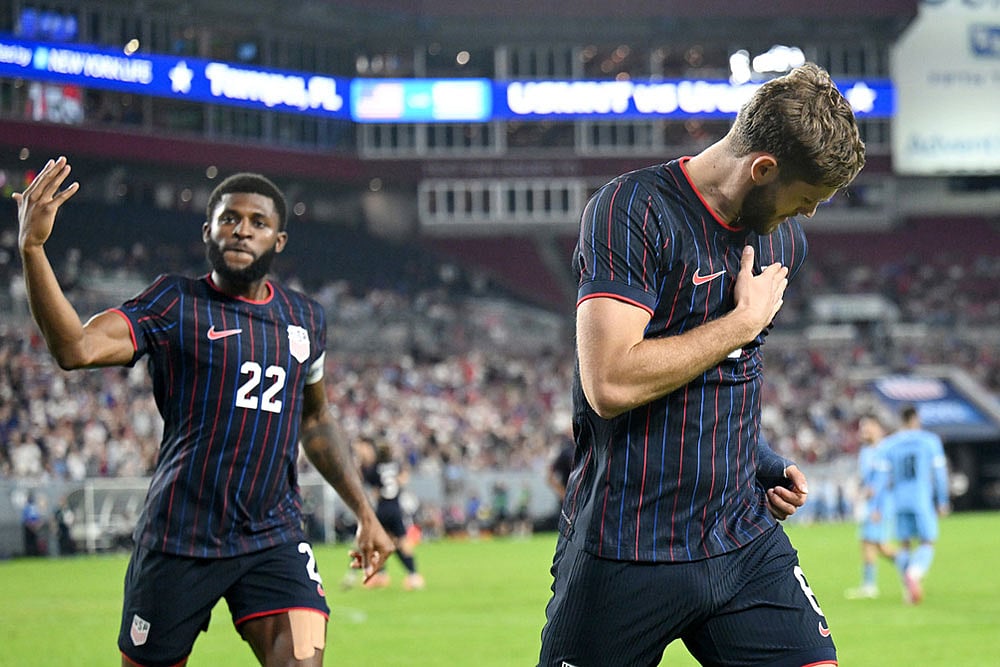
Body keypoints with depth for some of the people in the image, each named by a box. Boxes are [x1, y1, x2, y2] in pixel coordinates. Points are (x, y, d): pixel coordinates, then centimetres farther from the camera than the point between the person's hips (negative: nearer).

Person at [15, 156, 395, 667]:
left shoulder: (305, 318, 12)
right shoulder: (175, 305, -3)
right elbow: (74, 348, -20)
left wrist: (364, 512, 25)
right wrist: (32, 249, -31)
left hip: (275, 538, 3)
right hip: (179, 539, -3)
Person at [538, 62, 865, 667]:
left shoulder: (784, 240, 12)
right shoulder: (632, 212, -13)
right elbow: (611, 383, -24)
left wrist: (764, 464, 10)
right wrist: (745, 320, -14)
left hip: (746, 541, 6)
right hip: (629, 548, -6)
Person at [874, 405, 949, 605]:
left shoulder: (888, 445, 6)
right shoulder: (930, 441, 1)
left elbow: (883, 477, 4)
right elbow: (939, 473, 1)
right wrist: (942, 501, 8)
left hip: (899, 501, 3)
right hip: (923, 499, -3)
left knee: (904, 545, 12)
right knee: (927, 543, 0)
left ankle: (907, 589, 9)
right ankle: (914, 573, -29)